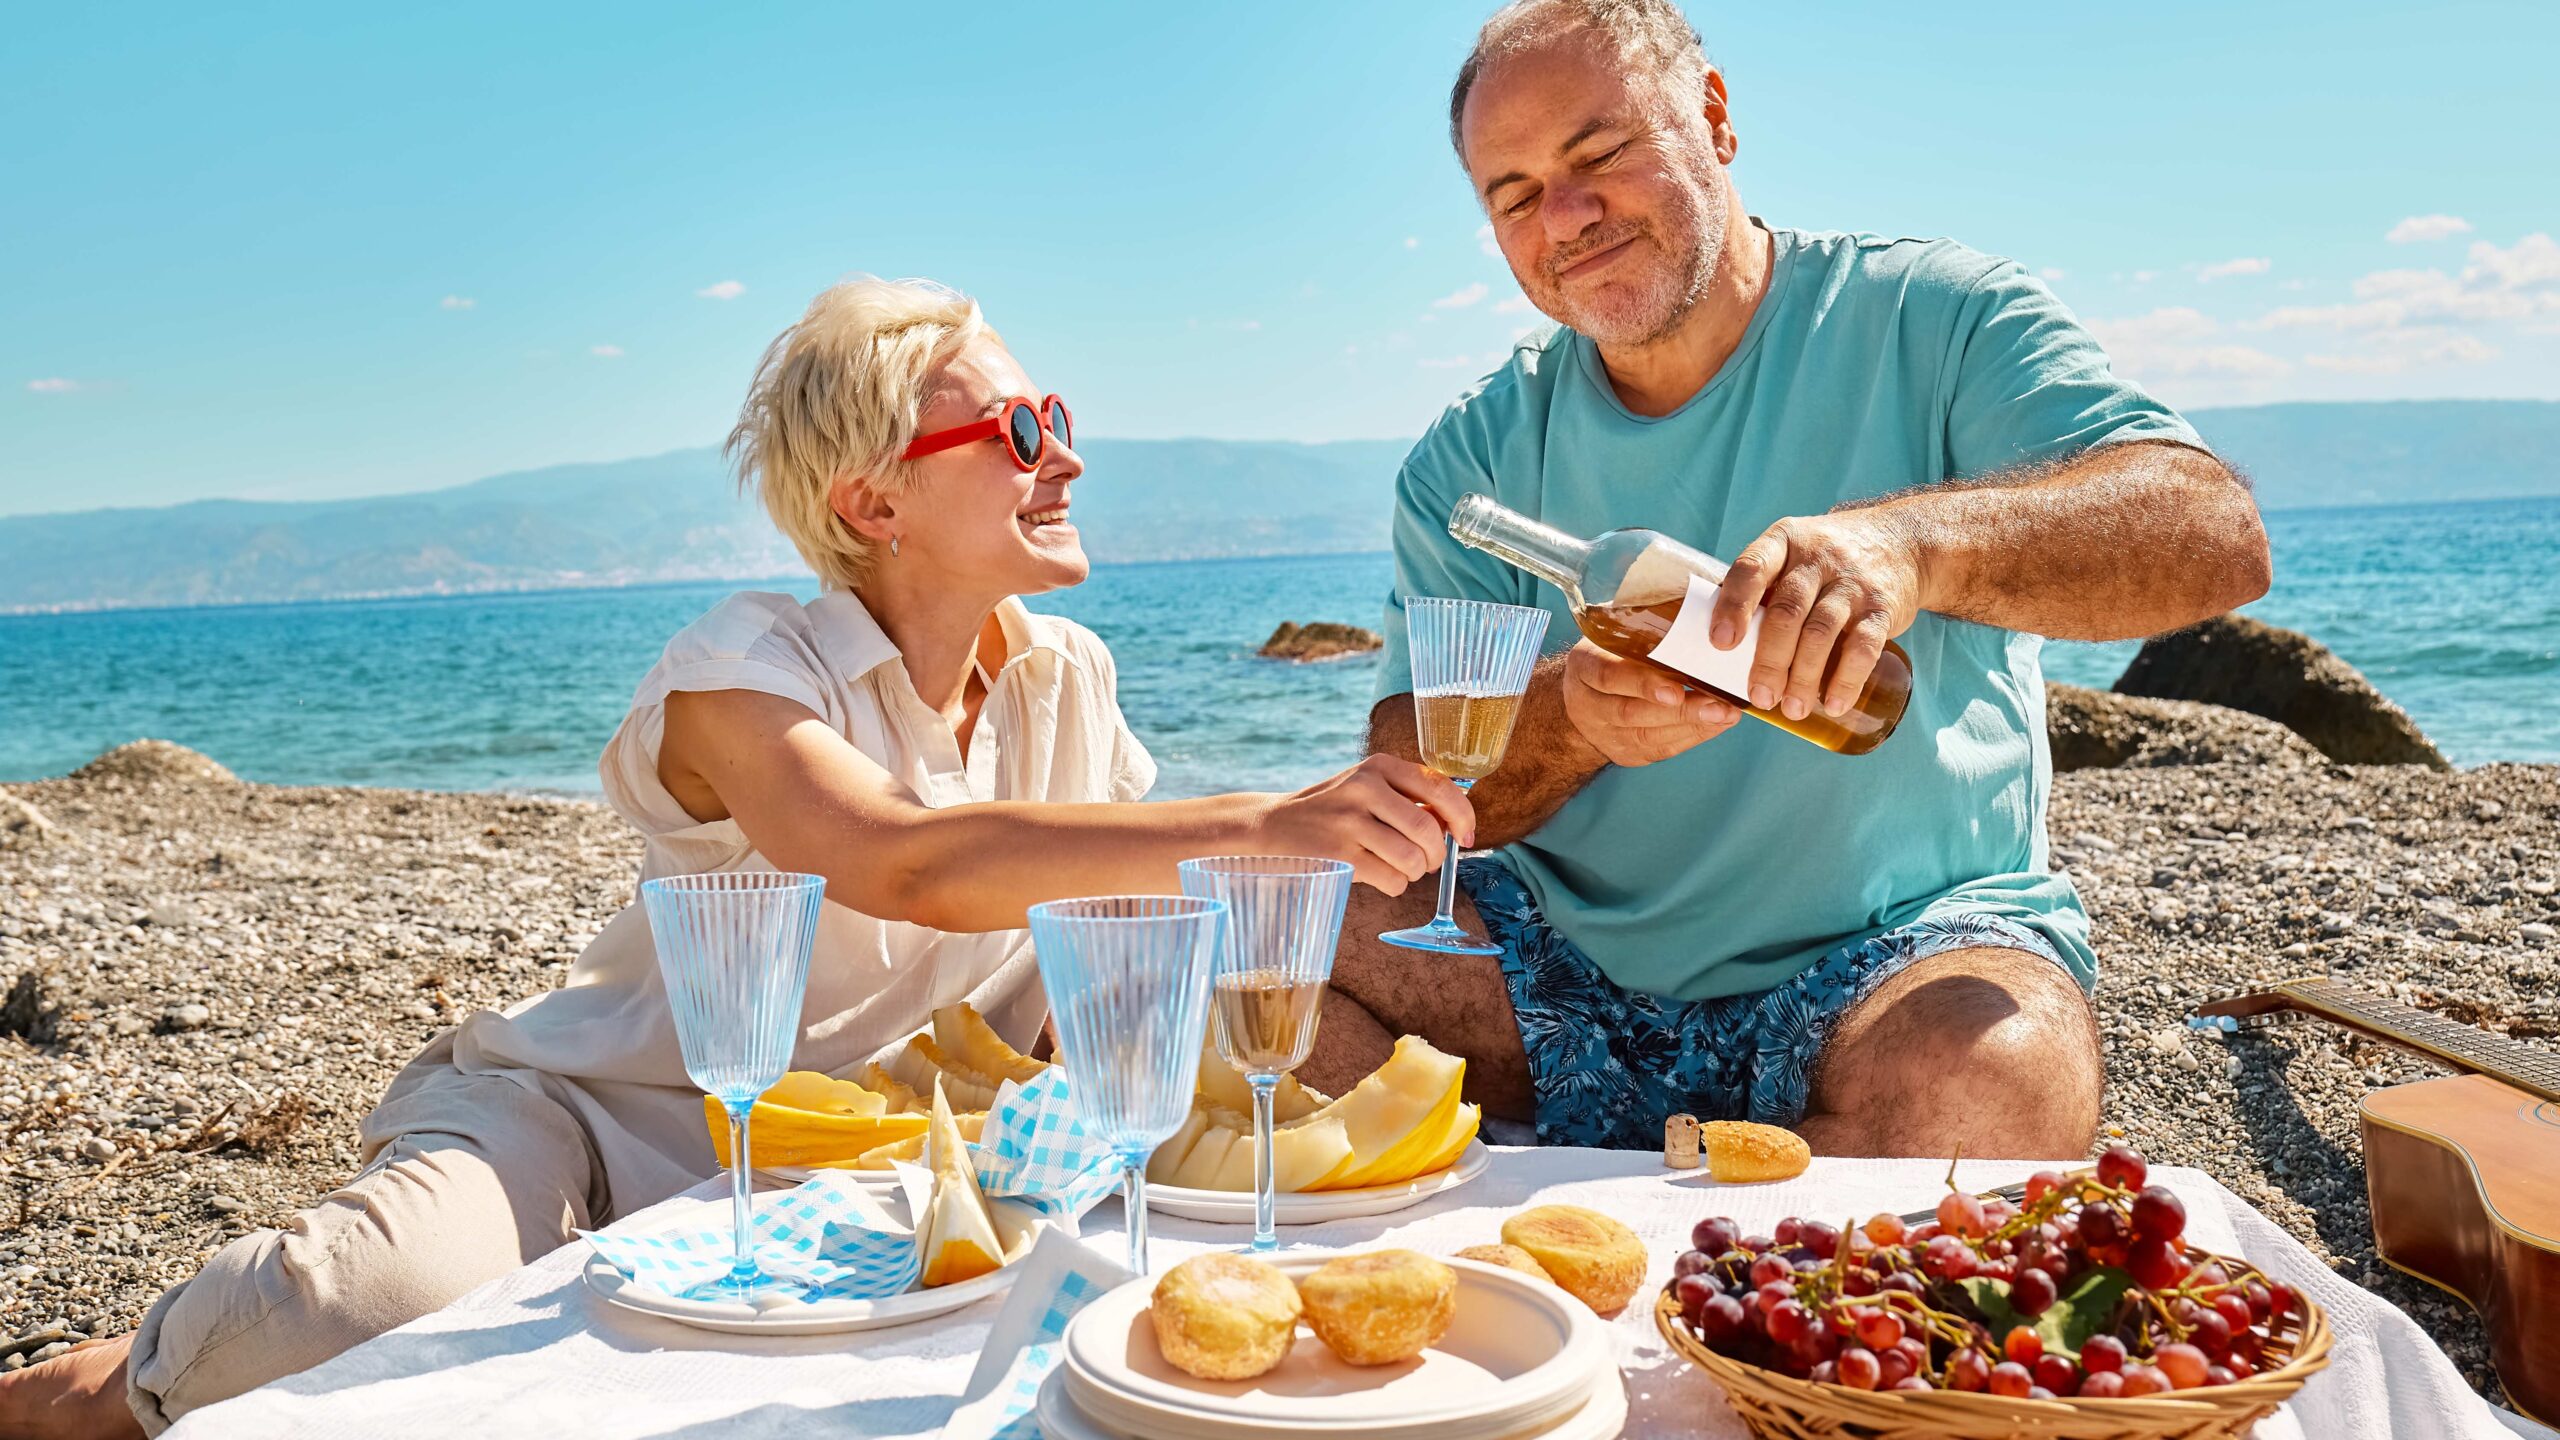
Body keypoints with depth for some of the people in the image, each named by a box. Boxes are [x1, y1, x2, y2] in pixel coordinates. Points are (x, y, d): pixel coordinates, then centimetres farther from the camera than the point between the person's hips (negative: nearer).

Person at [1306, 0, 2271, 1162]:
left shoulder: (1932, 322, -4)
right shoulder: (1475, 456, 5)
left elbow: (2217, 536, -18)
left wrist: (1910, 539, -37)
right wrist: (1569, 716, -24)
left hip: (1908, 939, -2)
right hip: (1571, 969, 3)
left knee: (1992, 1077, -36)